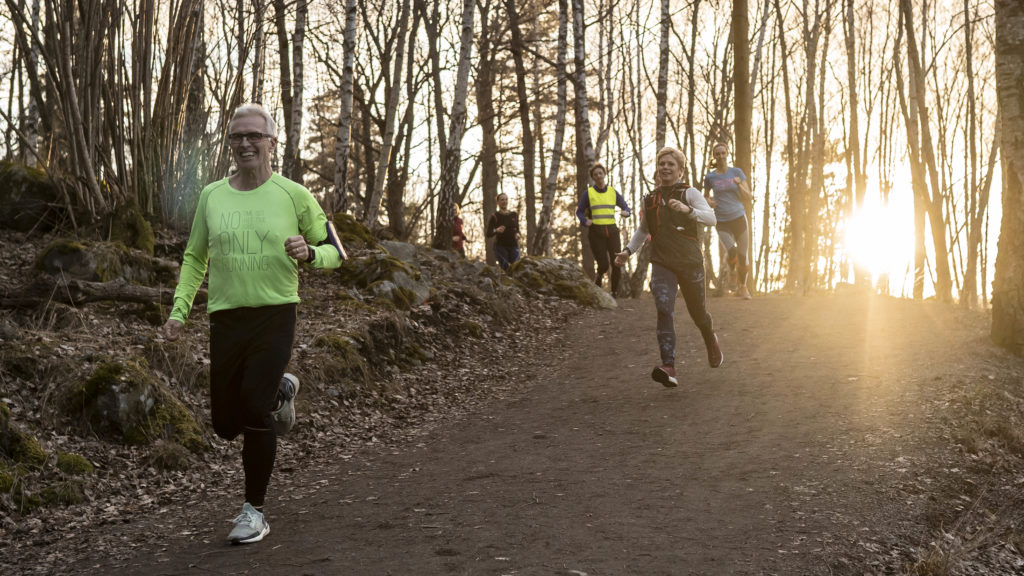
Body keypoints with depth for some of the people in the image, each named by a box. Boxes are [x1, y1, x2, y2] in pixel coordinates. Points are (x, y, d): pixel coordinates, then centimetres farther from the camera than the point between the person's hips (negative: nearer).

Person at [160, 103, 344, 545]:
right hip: (226, 318, 4)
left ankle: (255, 510, 5)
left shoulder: (294, 195, -1)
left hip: (276, 315, -4)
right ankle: (280, 392, 41)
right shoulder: (212, 196, 7)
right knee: (226, 424, 8)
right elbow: (194, 258, 17)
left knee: (254, 410, -13)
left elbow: (335, 252, 5)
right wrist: (179, 310, 7)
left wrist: (309, 253, -17)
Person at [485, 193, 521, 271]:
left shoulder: (514, 215, 10)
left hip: (514, 246, 3)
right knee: (505, 269, -14)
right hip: (501, 246, -3)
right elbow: (488, 234, -2)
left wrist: (518, 234, -3)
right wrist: (496, 231, -23)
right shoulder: (495, 217, -2)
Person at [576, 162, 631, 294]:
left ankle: (614, 291, 7)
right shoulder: (588, 193, 4)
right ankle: (597, 284, 24)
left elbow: (625, 205, 18)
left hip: (612, 230, 2)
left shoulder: (613, 192, 11)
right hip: (596, 232, -2)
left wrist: (626, 212, -6)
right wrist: (585, 221, -12)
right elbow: (579, 211, 9)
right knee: (603, 265, -7)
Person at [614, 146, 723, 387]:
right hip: (662, 264, 2)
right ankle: (668, 367, -29)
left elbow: (711, 219, -15)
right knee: (664, 310, -19)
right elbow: (643, 230, 28)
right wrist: (628, 250, 16)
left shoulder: (690, 193, -1)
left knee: (698, 312, 12)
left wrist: (687, 209, -31)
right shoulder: (650, 200, 12)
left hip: (690, 262, -2)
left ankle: (711, 341, 47)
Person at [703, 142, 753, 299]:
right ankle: (729, 262, 16)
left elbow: (748, 198, 1)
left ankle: (742, 286, 27)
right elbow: (706, 195, 19)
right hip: (721, 221, -1)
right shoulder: (710, 177, 2)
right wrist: (708, 201, -3)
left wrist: (739, 184, -16)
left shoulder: (737, 172, 1)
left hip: (738, 217, 1)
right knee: (732, 253, -21)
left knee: (742, 256, 2)